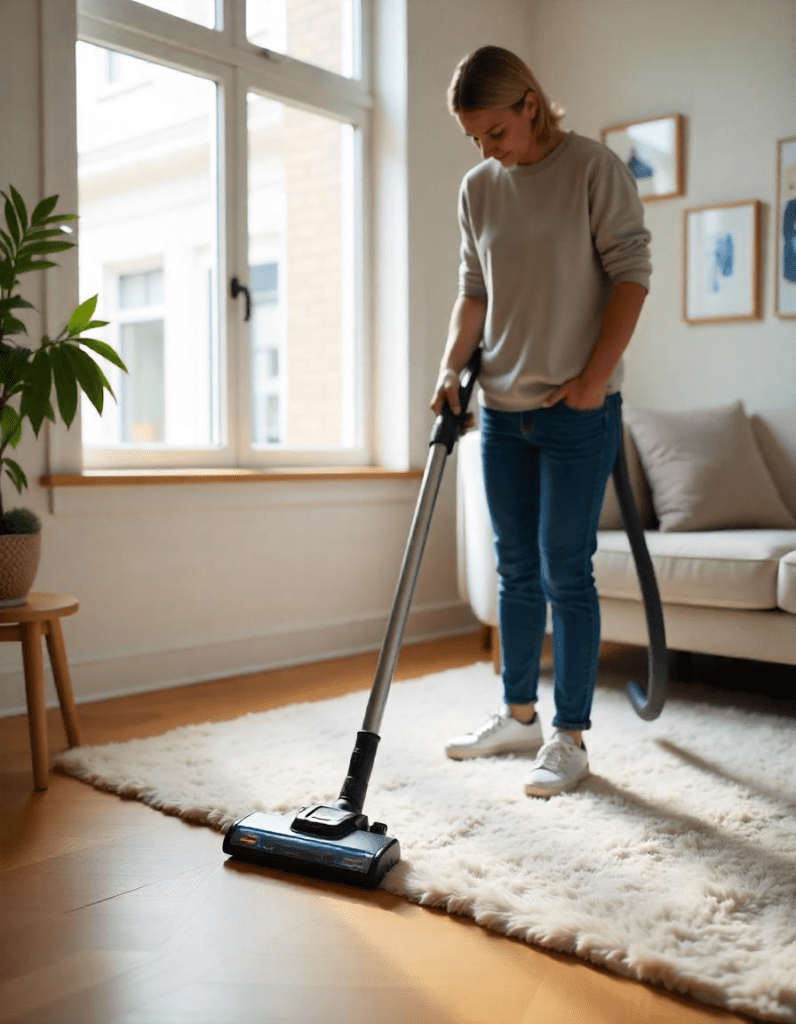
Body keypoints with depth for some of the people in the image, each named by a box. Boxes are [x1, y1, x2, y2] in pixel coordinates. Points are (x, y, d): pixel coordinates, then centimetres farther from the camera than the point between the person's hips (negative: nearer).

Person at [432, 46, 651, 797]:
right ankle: (518, 715, 25)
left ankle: (569, 737, 8)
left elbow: (631, 274, -7)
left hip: (577, 410, -5)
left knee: (565, 570, -3)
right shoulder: (477, 189, 11)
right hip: (503, 407, 6)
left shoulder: (594, 168, -4)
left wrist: (595, 375, -14)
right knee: (516, 568, 11)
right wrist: (452, 367, 0)